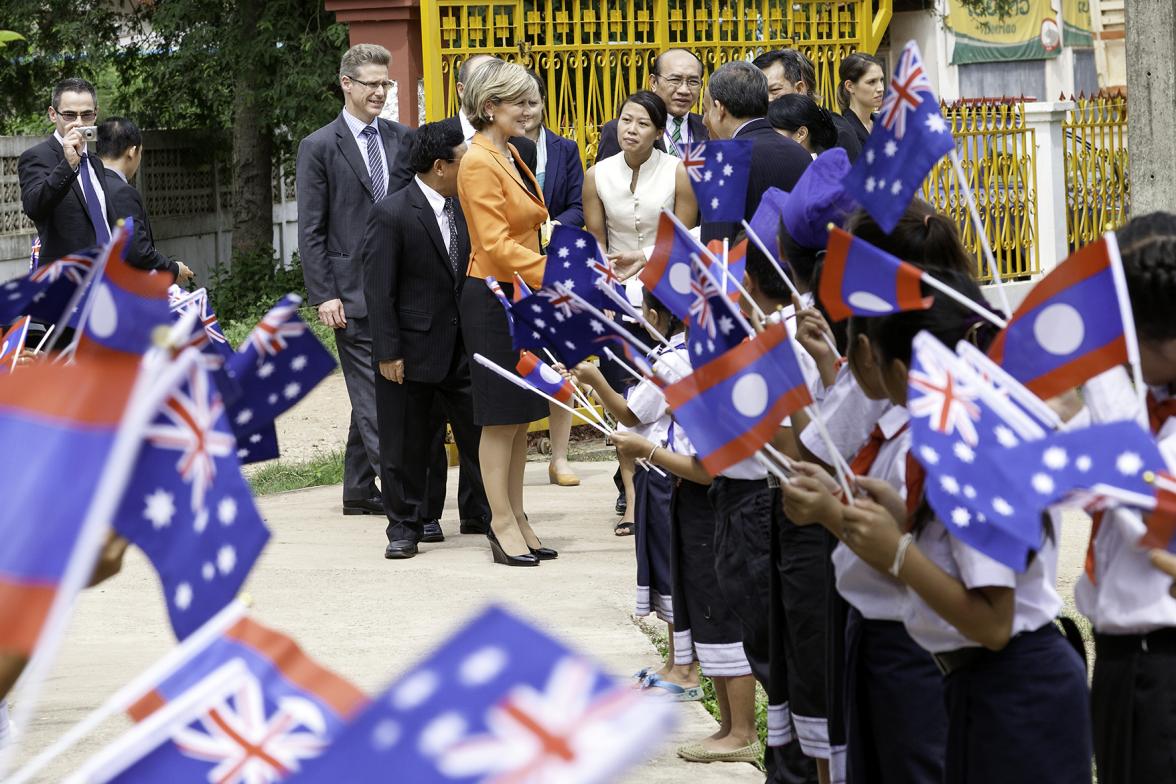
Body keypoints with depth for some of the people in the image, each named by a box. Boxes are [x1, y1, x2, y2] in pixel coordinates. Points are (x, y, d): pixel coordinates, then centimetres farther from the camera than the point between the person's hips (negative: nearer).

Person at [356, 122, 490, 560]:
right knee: (405, 446, 4)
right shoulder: (392, 215, -13)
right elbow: (378, 291, -13)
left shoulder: (461, 209, 6)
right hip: (412, 351, -5)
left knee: (481, 435, 6)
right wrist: (387, 354, -15)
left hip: (461, 347, 5)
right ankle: (405, 527, 16)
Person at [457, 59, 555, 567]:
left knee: (522, 415, 11)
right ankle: (503, 523, 3)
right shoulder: (479, 163, -14)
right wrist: (552, 271, -26)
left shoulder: (510, 155, 13)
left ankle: (515, 517, 17)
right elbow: (495, 244, -20)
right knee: (500, 418, -3)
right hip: (493, 298, -9)